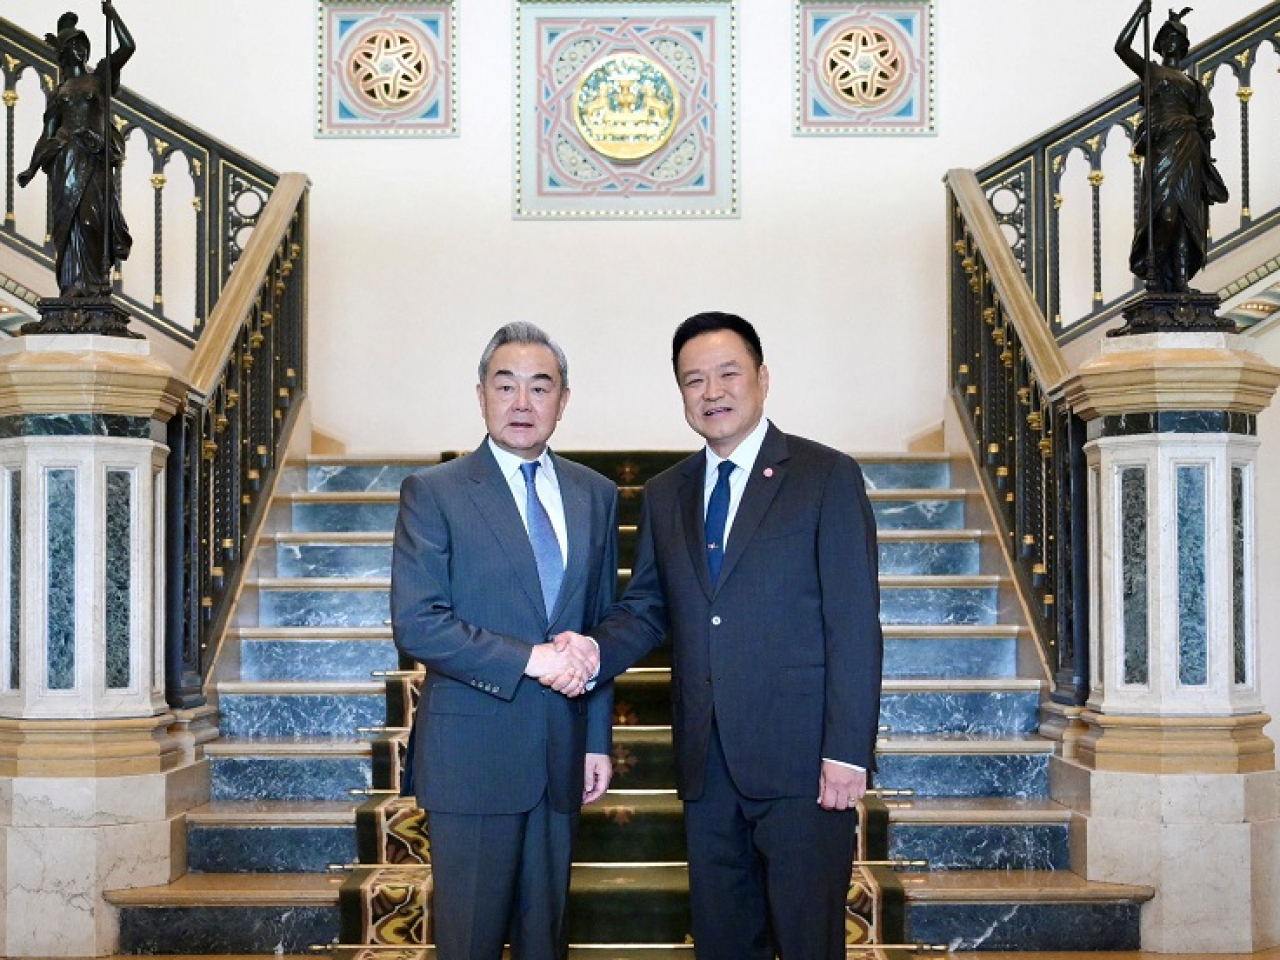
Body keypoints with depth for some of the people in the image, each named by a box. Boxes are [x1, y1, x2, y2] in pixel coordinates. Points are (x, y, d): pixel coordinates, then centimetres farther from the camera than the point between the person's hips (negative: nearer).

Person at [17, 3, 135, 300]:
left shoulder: (100, 76, 13)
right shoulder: (61, 91, 18)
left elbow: (128, 47, 0)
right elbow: (48, 130, 16)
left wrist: (111, 13, 3)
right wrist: (33, 168, 10)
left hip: (94, 156, -2)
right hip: (66, 156, 2)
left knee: (94, 214, -15)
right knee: (70, 217, -6)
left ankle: (95, 280, -11)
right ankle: (76, 283, -8)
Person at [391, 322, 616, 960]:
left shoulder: (596, 496, 10)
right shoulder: (433, 492, -4)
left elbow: (602, 624, 14)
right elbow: (416, 624, -13)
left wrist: (598, 739, 11)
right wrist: (529, 658, -18)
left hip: (561, 755, 4)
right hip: (472, 755, -4)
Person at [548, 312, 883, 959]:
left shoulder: (827, 476, -3)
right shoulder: (664, 495, 13)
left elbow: (855, 624, -8)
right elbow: (647, 607, 14)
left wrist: (847, 753, -14)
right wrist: (595, 651, -9)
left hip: (801, 761, -5)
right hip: (707, 762, 5)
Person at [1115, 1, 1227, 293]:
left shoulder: (1192, 83, 23)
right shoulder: (1150, 70, 16)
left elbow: (1204, 121, 18)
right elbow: (1121, 46, 1)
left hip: (1187, 148, 3)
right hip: (1160, 147, -3)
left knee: (1184, 213, -7)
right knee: (1164, 209, -18)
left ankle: (1180, 279, -11)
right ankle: (1156, 274, -15)